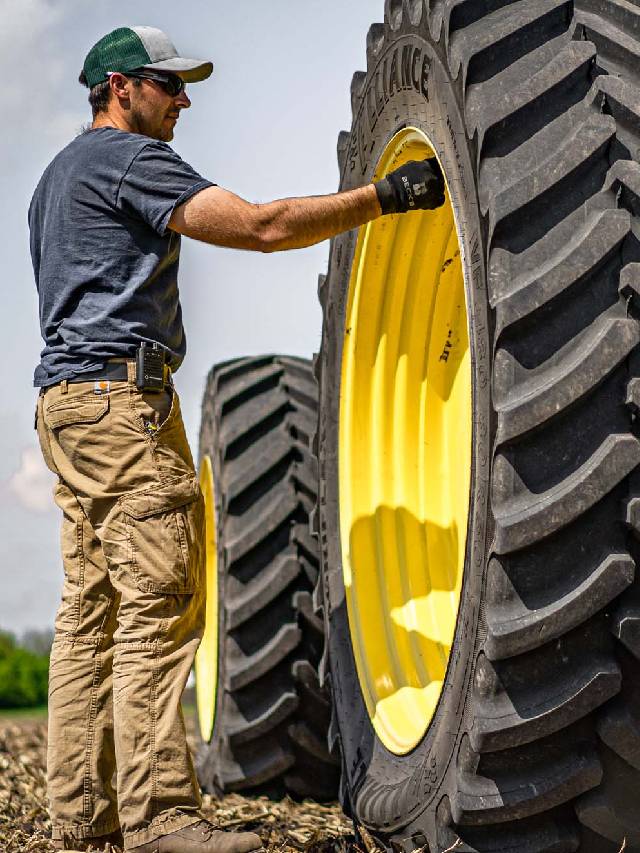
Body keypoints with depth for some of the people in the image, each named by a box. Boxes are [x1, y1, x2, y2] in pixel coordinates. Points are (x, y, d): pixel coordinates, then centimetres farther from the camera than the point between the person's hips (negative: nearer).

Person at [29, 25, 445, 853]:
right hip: (121, 392, -10)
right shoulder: (125, 157, -6)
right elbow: (261, 225, -17)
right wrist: (387, 195, -14)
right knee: (157, 606, -13)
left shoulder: (56, 177, 26)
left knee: (90, 613, 6)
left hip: (67, 403, 10)